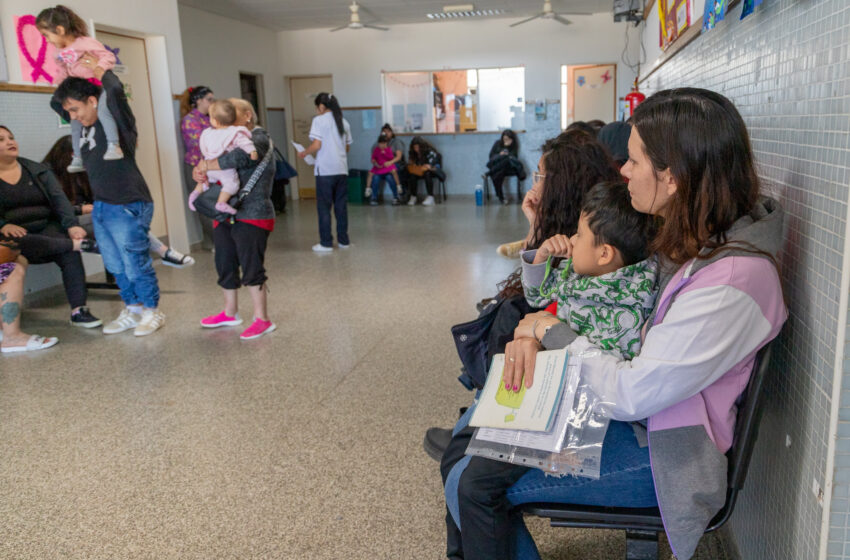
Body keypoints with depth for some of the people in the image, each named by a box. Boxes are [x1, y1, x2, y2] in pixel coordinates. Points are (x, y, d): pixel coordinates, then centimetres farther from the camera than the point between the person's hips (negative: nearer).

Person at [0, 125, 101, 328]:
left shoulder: (37, 170, 13)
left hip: (46, 229, 2)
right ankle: (78, 244, -35)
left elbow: (58, 198, 0)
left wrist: (72, 225, -18)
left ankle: (78, 311, -29)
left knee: (69, 253, -29)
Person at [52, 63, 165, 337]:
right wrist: (69, 77, 13)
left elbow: (115, 90, -30)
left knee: (135, 265, -1)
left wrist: (99, 70, -10)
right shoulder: (86, 125, 12)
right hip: (101, 207, 9)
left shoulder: (117, 120, -11)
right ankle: (133, 310, 27)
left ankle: (152, 311, 14)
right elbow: (55, 101, 27)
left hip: (128, 207, -8)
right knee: (116, 267, 14)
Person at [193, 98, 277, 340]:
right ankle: (230, 313, 31)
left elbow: (241, 158, -29)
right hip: (225, 215, 8)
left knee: (252, 268, -6)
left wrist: (208, 165, -19)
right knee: (225, 266, 15)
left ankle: (262, 319, 4)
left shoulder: (259, 138, -8)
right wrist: (198, 171, -6)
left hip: (252, 216, -8)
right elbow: (205, 161, 18)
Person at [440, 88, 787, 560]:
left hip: (656, 449, -8)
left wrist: (551, 329, -14)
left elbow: (632, 394, -27)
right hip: (615, 405, 9)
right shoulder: (682, 237, 0)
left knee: (473, 484, -13)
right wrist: (532, 333, -8)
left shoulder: (731, 282, -28)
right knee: (467, 439, 7)